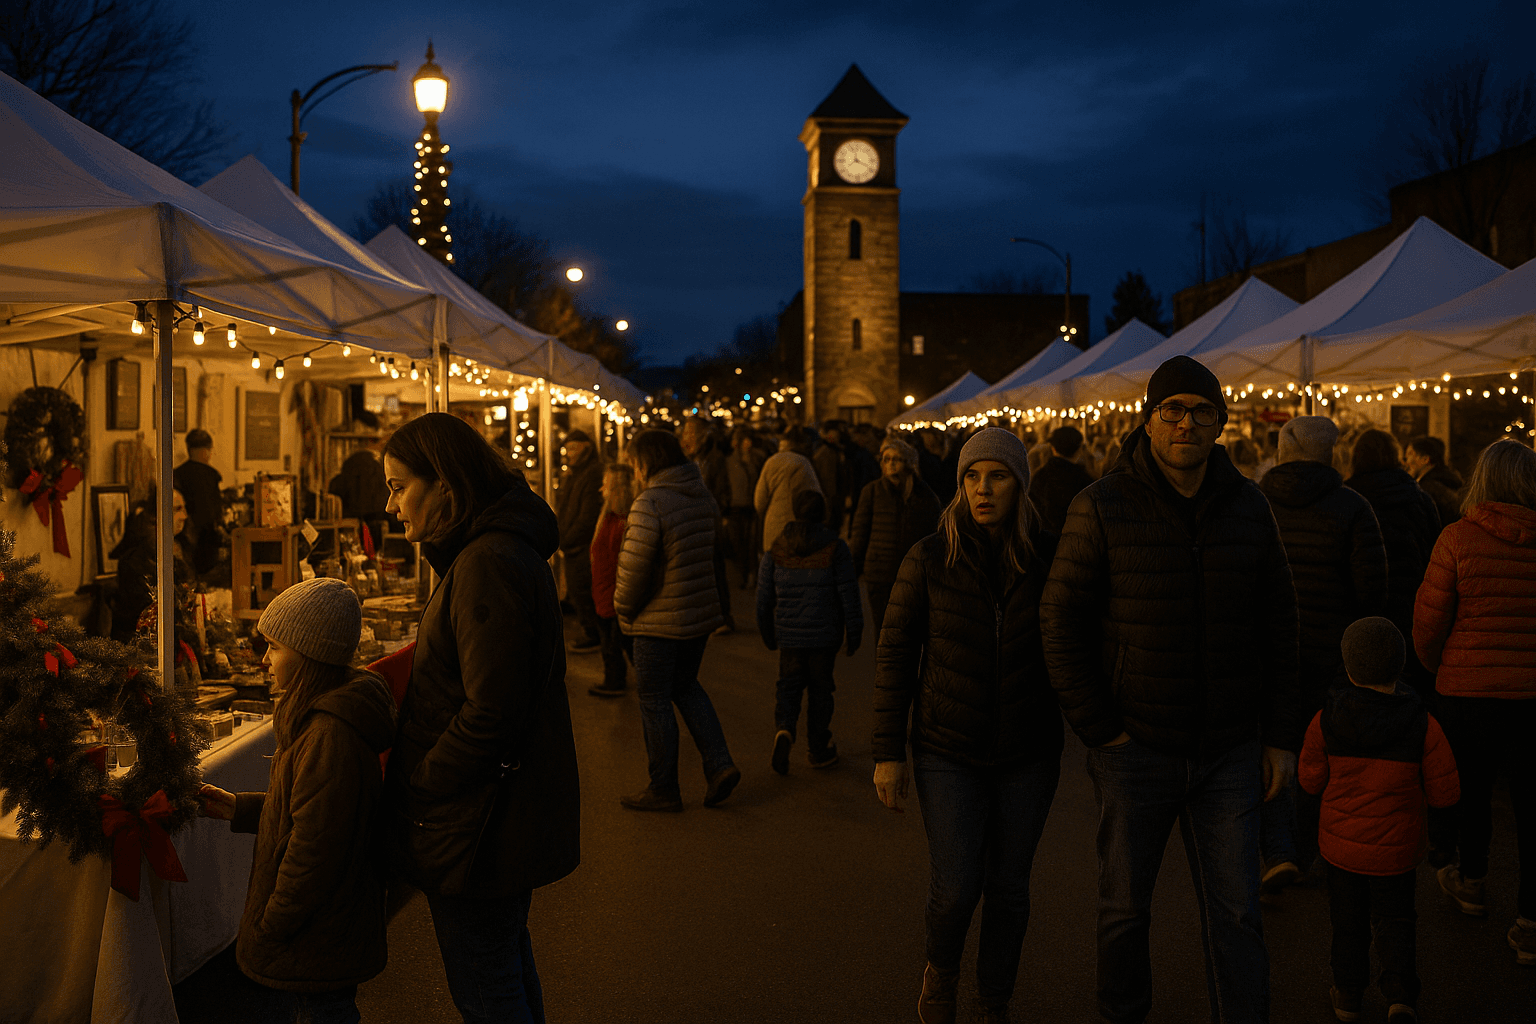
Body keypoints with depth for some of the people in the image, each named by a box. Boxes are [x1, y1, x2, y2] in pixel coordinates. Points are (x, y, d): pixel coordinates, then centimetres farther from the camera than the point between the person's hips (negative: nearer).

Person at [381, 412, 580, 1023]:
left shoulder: (489, 565, -24)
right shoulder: (505, 549, 10)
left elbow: (489, 716, -26)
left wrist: (410, 791, -16)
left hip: (478, 828, -10)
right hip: (509, 816, 10)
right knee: (509, 961, 25)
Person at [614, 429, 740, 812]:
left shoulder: (650, 504, -20)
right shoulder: (703, 497, 5)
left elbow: (634, 566, -20)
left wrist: (624, 609, -5)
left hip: (660, 622, -8)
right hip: (702, 612, 8)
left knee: (655, 701, 6)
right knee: (686, 687, 23)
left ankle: (663, 789, 15)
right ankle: (719, 764, 13)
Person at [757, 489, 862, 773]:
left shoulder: (776, 550, -1)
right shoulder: (835, 548, -8)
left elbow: (764, 597, 4)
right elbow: (848, 594, -7)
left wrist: (767, 634, 16)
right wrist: (854, 632, 2)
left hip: (789, 633, 2)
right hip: (824, 633, -1)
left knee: (789, 686, 12)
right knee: (820, 688, 11)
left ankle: (784, 729, -15)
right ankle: (819, 748, 19)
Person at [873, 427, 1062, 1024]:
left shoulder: (1049, 558, -6)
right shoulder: (930, 559, -10)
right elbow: (894, 656, -5)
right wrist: (887, 754, -6)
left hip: (1028, 753, 2)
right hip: (948, 751, -2)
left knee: (1009, 886, 10)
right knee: (955, 888, -6)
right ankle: (941, 970, 28)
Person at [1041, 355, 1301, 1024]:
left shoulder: (1248, 509, 3)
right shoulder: (1102, 509, -9)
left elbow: (1279, 629, 9)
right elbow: (1061, 624, -7)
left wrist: (1281, 736, 4)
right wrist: (1098, 729, -9)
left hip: (1229, 752, 2)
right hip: (1135, 750, -2)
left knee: (1236, 915, 5)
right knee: (1125, 908, 12)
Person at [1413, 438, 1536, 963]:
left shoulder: (1459, 538, -11)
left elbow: (1429, 619, -6)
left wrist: (1438, 667, 14)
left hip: (1469, 688, -1)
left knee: (1472, 788, 18)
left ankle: (1471, 880, 39)